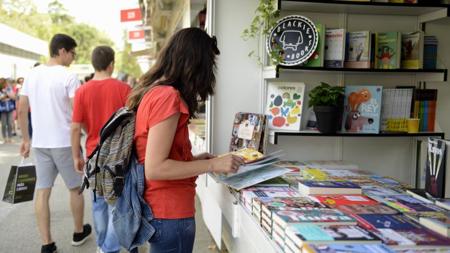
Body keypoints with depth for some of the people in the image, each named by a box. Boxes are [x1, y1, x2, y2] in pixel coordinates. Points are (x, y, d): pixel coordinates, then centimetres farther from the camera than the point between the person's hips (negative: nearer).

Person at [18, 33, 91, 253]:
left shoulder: (32, 74, 7)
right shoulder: (69, 77, -12)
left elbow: (21, 110, 9)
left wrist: (26, 139, 17)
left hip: (40, 143, 5)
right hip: (65, 142, -5)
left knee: (42, 191, 7)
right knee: (75, 188, 13)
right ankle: (79, 232, 28)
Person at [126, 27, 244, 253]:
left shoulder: (151, 91, 7)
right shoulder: (168, 97, -21)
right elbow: (154, 169, -24)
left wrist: (193, 159, 10)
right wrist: (212, 165, -19)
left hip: (158, 208, 9)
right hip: (170, 214, -9)